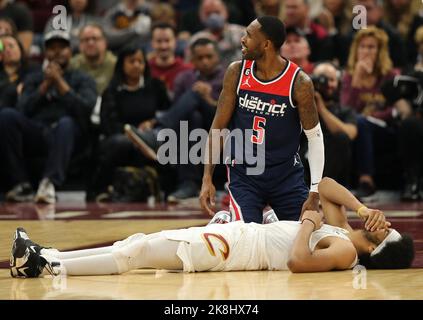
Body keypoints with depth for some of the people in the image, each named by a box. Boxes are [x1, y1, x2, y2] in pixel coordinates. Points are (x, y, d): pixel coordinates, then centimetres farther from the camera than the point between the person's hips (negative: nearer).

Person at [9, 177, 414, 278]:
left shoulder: (345, 251, -13)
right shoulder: (339, 229, 14)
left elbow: (298, 261, -29)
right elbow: (323, 185, 24)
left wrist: (308, 224, -13)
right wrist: (363, 207, 9)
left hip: (234, 250, -9)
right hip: (237, 232, 9)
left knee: (138, 253, -16)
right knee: (138, 244, 1)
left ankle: (49, 268, -17)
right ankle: (45, 256, -1)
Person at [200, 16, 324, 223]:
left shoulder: (298, 82, -13)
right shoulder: (236, 72, -6)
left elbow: (315, 137, -6)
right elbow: (218, 126, 0)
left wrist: (314, 193, -11)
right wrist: (207, 179, -6)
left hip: (286, 173, 0)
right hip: (243, 173, 0)